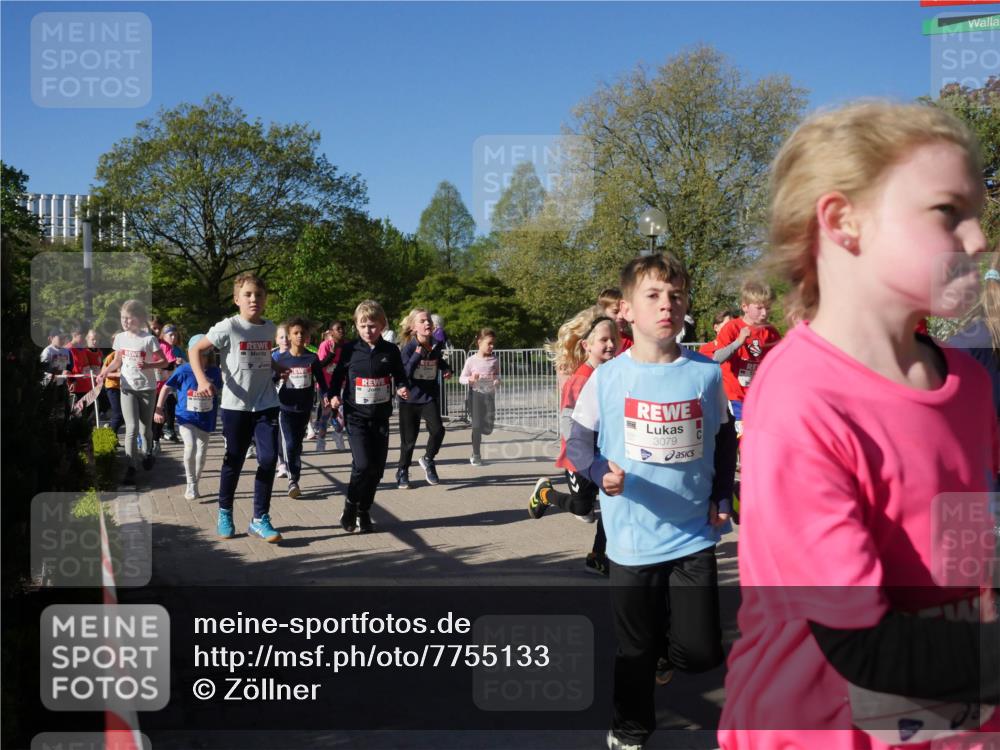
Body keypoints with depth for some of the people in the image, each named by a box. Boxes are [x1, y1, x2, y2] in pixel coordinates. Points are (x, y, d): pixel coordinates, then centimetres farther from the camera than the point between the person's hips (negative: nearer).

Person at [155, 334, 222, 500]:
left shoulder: (214, 372, -6)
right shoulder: (183, 371, -11)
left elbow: (219, 390, 12)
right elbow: (166, 388, -1)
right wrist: (158, 410, -1)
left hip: (206, 419, 3)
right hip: (186, 417, -3)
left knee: (202, 452, 10)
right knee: (190, 446, -23)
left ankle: (194, 485, 31)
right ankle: (190, 484, -4)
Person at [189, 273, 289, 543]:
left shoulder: (270, 328, 5)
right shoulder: (228, 327, -9)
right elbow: (195, 350, -5)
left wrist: (278, 368, 5)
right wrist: (202, 380, -18)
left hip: (267, 404, 3)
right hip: (236, 405, -3)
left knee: (269, 459, -4)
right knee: (234, 462, 8)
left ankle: (260, 518, 9)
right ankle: (225, 513, 30)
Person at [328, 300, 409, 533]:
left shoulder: (390, 351, 1)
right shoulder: (350, 349, -3)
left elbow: (400, 375, 11)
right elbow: (338, 375, 7)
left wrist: (403, 388, -9)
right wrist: (334, 395, -8)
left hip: (381, 417, 3)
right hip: (356, 416, -3)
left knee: (377, 467, 6)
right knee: (363, 464, -15)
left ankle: (363, 511, 23)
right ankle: (350, 506, 9)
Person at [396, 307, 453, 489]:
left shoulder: (437, 345, -2)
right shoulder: (409, 348, -14)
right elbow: (403, 374, -22)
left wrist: (447, 369, 1)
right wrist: (417, 355, -31)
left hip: (430, 397, 3)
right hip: (410, 399, -3)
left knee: (437, 430, -17)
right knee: (409, 439, 6)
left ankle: (428, 460, 11)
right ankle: (402, 471, 29)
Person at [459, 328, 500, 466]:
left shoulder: (495, 360, 2)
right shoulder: (471, 360, -6)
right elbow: (461, 378, 0)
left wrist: (497, 381, -6)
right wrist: (470, 379, -21)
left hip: (489, 394, 3)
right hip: (476, 394, -3)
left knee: (488, 428, 0)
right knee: (477, 426, -2)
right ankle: (476, 455, 11)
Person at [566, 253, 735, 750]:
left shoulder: (707, 374, -3)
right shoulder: (607, 378, -9)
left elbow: (724, 441, 10)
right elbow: (578, 443, -2)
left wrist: (722, 496, 2)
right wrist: (601, 473, -21)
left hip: (694, 536, 1)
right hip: (632, 539, -1)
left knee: (701, 652, 3)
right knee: (635, 650, 12)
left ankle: (666, 650, 39)